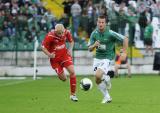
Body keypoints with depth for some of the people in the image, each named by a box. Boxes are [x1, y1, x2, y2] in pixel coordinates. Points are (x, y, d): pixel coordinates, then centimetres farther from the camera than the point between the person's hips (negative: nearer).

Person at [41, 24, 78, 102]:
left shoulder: (66, 32, -11)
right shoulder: (50, 36, -23)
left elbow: (71, 41, 11)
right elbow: (43, 47, -13)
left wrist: (70, 49, -6)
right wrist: (49, 54, -27)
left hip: (65, 55, 3)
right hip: (55, 58, -3)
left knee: (72, 72, -15)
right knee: (63, 79, -1)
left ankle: (73, 94, -1)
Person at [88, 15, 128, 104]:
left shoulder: (110, 33, -16)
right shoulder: (94, 33, -3)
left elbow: (125, 39, -11)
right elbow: (90, 49, 1)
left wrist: (124, 52, -13)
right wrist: (94, 45, -21)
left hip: (107, 58, -5)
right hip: (97, 57, 5)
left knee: (98, 75, -26)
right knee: (98, 81, 6)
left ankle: (106, 78, 8)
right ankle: (107, 97, 24)